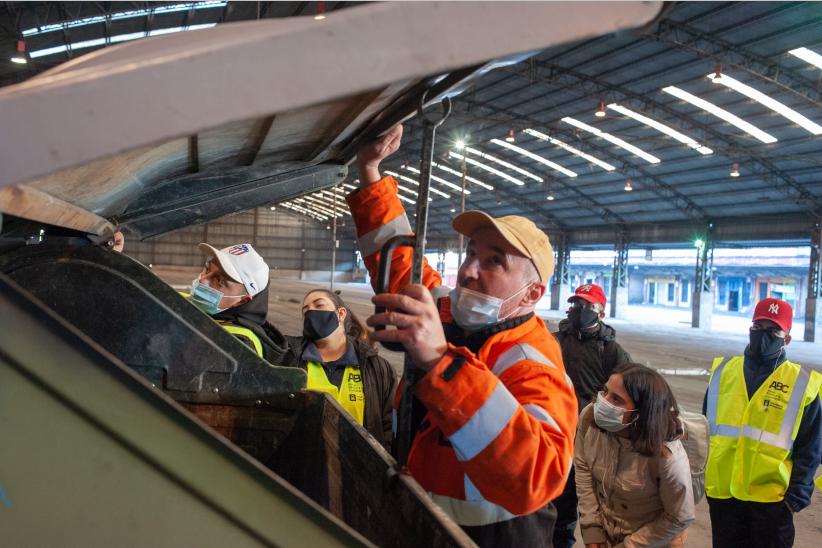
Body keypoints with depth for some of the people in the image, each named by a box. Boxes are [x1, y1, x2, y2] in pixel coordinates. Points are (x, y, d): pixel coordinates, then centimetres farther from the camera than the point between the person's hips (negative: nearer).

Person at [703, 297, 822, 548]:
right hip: (722, 493, 2)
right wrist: (700, 478, 9)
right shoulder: (724, 371, 3)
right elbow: (705, 429, 11)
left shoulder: (802, 384, -3)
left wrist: (797, 496, -4)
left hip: (771, 498, -2)